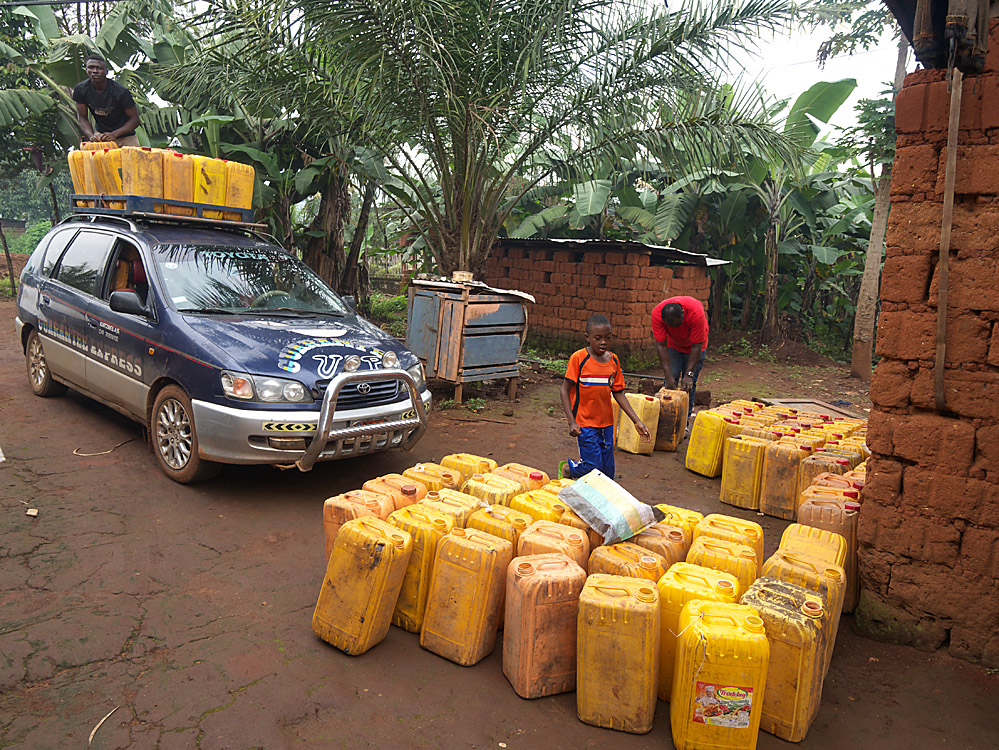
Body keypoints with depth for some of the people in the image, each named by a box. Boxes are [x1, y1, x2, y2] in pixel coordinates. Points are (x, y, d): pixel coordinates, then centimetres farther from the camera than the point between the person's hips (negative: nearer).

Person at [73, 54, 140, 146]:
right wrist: (91, 135, -20)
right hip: (99, 133, 2)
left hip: (125, 136, -2)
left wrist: (114, 134, -26)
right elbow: (82, 117, 0)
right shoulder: (81, 89, -9)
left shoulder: (121, 91, -19)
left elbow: (134, 119, -14)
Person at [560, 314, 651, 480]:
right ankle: (568, 470, 20)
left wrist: (637, 421, 3)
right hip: (585, 423, -5)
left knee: (608, 470, 7)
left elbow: (618, 393, 8)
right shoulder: (578, 358, -12)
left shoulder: (614, 360, 3)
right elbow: (565, 390, -9)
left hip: (606, 422, 5)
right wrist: (572, 422, -16)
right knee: (593, 466, -8)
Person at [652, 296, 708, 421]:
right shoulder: (657, 313, -33)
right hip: (673, 344, 2)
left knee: (689, 383, -8)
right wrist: (668, 375, -33)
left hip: (695, 344, -2)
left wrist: (689, 374, -33)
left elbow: (696, 346, -32)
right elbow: (661, 345, -29)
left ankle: (685, 420, 1)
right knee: (670, 381, -10)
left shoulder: (696, 313, -39)